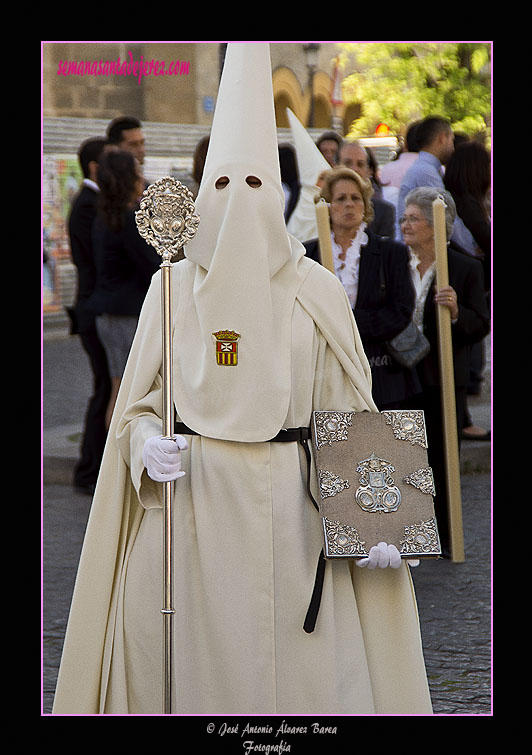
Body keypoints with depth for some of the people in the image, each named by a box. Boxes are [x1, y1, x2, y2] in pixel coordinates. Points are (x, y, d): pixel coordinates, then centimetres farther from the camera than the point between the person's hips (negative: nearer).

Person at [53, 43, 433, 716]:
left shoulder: (315, 292, 3)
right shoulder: (173, 286, 4)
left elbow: (351, 415, 3)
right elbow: (139, 403, 9)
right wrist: (149, 447, -13)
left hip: (289, 504, 0)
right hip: (189, 497, 1)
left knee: (302, 668, -1)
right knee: (191, 664, 1)